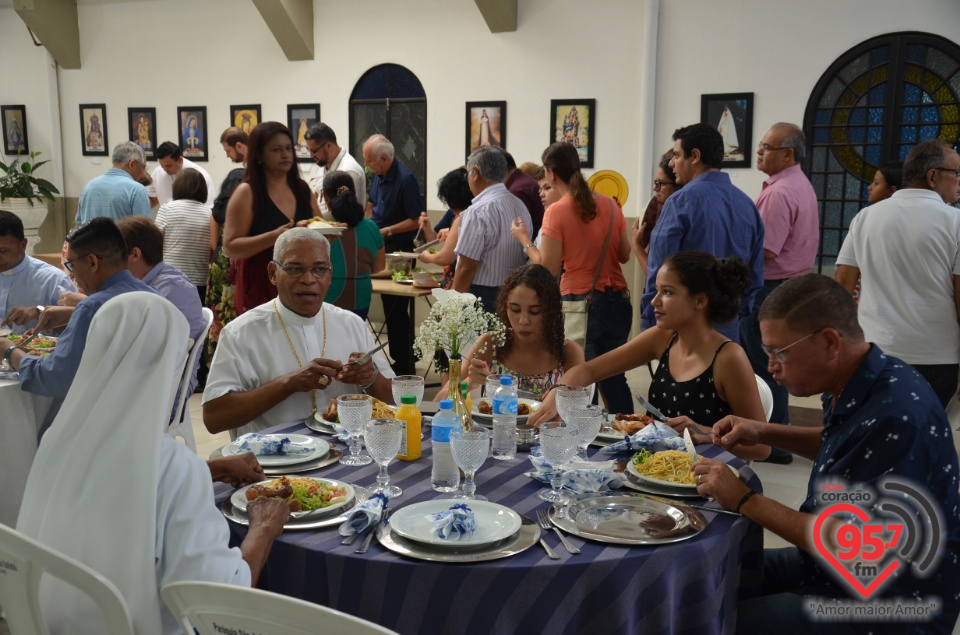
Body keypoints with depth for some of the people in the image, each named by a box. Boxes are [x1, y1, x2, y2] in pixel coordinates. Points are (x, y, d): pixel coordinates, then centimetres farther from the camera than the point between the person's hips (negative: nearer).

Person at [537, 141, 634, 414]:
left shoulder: (557, 211, -11)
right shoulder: (609, 204, 5)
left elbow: (549, 269, -13)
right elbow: (625, 255, 11)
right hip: (618, 300, 6)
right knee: (615, 380, 17)